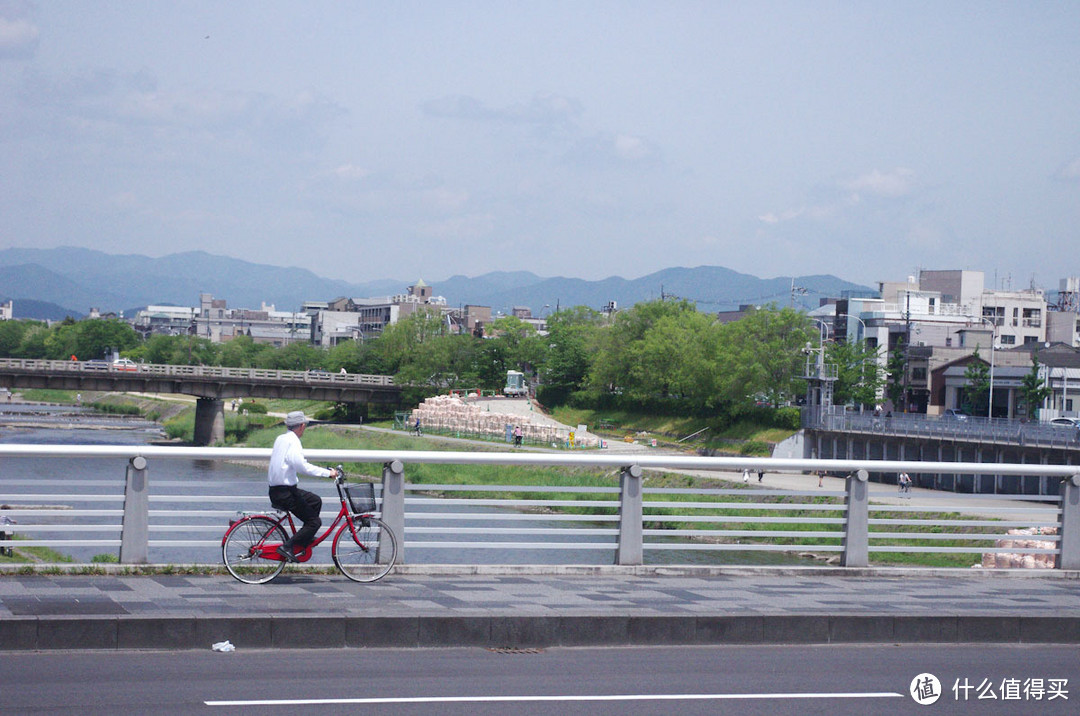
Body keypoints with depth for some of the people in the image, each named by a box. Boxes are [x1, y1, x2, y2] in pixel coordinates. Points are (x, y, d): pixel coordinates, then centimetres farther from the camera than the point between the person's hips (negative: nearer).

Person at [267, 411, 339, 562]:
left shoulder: (280, 439, 12)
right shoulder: (293, 442, -17)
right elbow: (302, 466, -29)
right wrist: (328, 473, -23)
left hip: (276, 489, 10)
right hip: (285, 492, -10)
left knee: (315, 501, 23)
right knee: (314, 522, -5)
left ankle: (306, 539, 25)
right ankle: (287, 547, -11)